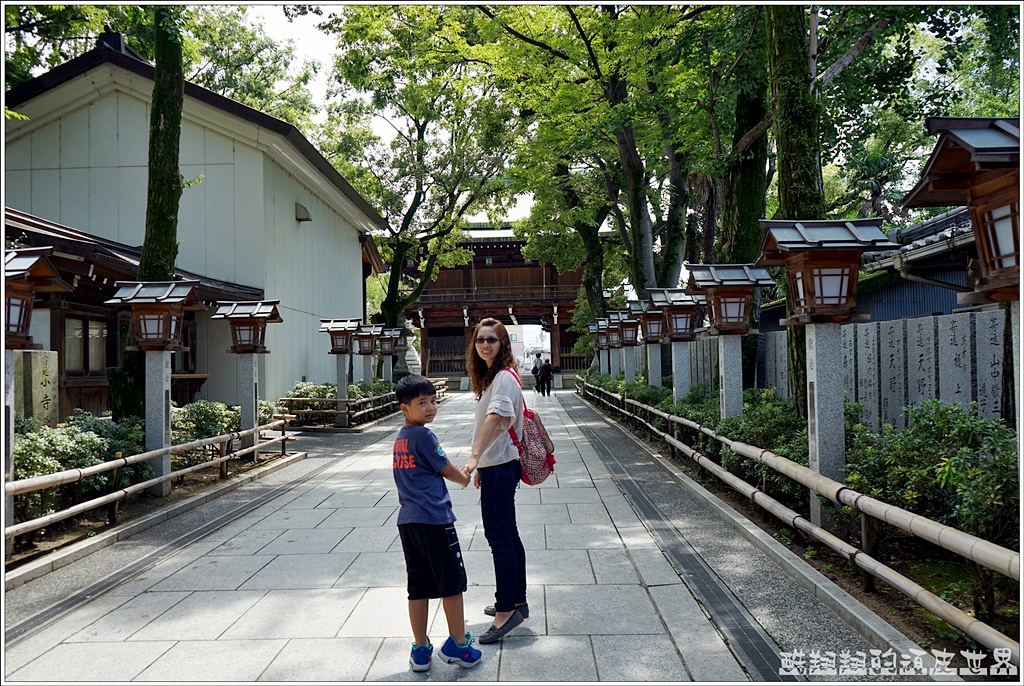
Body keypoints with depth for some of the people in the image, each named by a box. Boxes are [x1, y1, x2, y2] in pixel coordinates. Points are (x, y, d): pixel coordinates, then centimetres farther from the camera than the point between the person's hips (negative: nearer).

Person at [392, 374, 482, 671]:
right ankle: (458, 644, 16)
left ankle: (420, 649, 19)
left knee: (418, 587, 12)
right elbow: (447, 471, -5)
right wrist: (466, 479, 15)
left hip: (407, 521, 8)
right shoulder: (423, 436, -13)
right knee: (452, 583, 6)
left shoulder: (401, 438, 12)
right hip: (434, 519, -8)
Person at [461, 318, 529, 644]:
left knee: (499, 537, -6)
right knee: (506, 534, 16)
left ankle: (506, 610, 3)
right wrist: (481, 465, 21)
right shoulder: (490, 376, 16)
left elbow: (496, 417, -32)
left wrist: (474, 456, -43)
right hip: (494, 465, 10)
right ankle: (517, 601, 28)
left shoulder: (504, 377, -16)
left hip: (500, 466, -10)